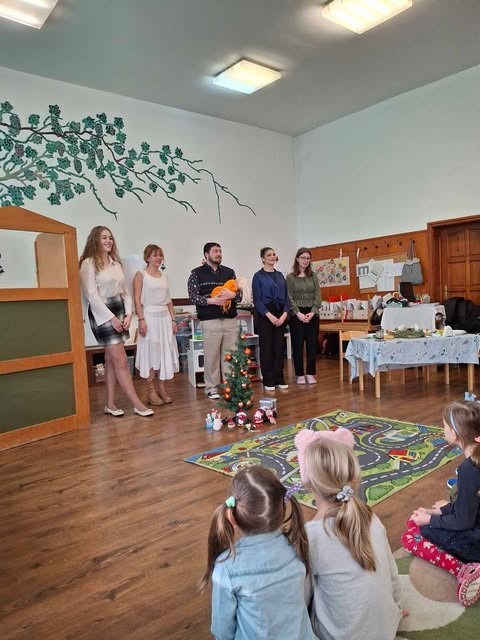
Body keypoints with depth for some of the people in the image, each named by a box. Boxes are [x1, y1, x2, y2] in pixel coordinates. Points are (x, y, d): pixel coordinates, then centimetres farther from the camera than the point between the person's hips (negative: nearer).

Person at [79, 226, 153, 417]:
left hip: (119, 312, 7)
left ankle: (110, 403, 17)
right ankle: (137, 404, -1)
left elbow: (125, 291, 14)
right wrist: (111, 318, -15)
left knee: (111, 360, 10)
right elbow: (92, 295, -12)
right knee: (121, 361, -5)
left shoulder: (116, 263, 14)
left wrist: (128, 314, 0)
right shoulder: (89, 263, -6)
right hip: (103, 314, -7)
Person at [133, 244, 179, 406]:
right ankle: (151, 391, 7)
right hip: (150, 317, -5)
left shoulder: (163, 276, 14)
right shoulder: (140, 275, -2)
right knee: (150, 353, -1)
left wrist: (173, 319, 8)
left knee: (165, 353, 6)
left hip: (165, 317, 6)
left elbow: (169, 301, 15)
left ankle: (162, 389, 16)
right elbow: (137, 300, -9)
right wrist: (141, 320, -17)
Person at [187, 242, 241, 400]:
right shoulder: (197, 273, 2)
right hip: (210, 321, -3)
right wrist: (211, 300, -18)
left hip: (231, 320, 3)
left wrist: (232, 294, -12)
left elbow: (239, 294, 11)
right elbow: (193, 296, -5)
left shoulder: (229, 272, 12)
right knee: (211, 355, 1)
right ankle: (211, 387, 13)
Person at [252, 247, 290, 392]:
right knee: (266, 347, -1)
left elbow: (286, 297, 11)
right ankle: (268, 380, 8)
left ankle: (279, 378, 16)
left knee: (279, 346, 7)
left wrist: (284, 314, -5)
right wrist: (270, 315, -17)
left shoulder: (280, 275, 13)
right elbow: (257, 299, -9)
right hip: (264, 314, -5)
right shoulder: (258, 276, -3)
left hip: (280, 314, 5)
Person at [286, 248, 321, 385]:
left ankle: (310, 374, 14)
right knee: (298, 345, 1)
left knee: (312, 344, 4)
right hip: (296, 314, -3)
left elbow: (317, 296, 4)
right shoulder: (290, 277, 1)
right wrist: (298, 313, -15)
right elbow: (289, 297, -5)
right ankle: (300, 374, 10)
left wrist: (312, 312, -9)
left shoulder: (313, 276, 9)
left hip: (312, 314, 3)